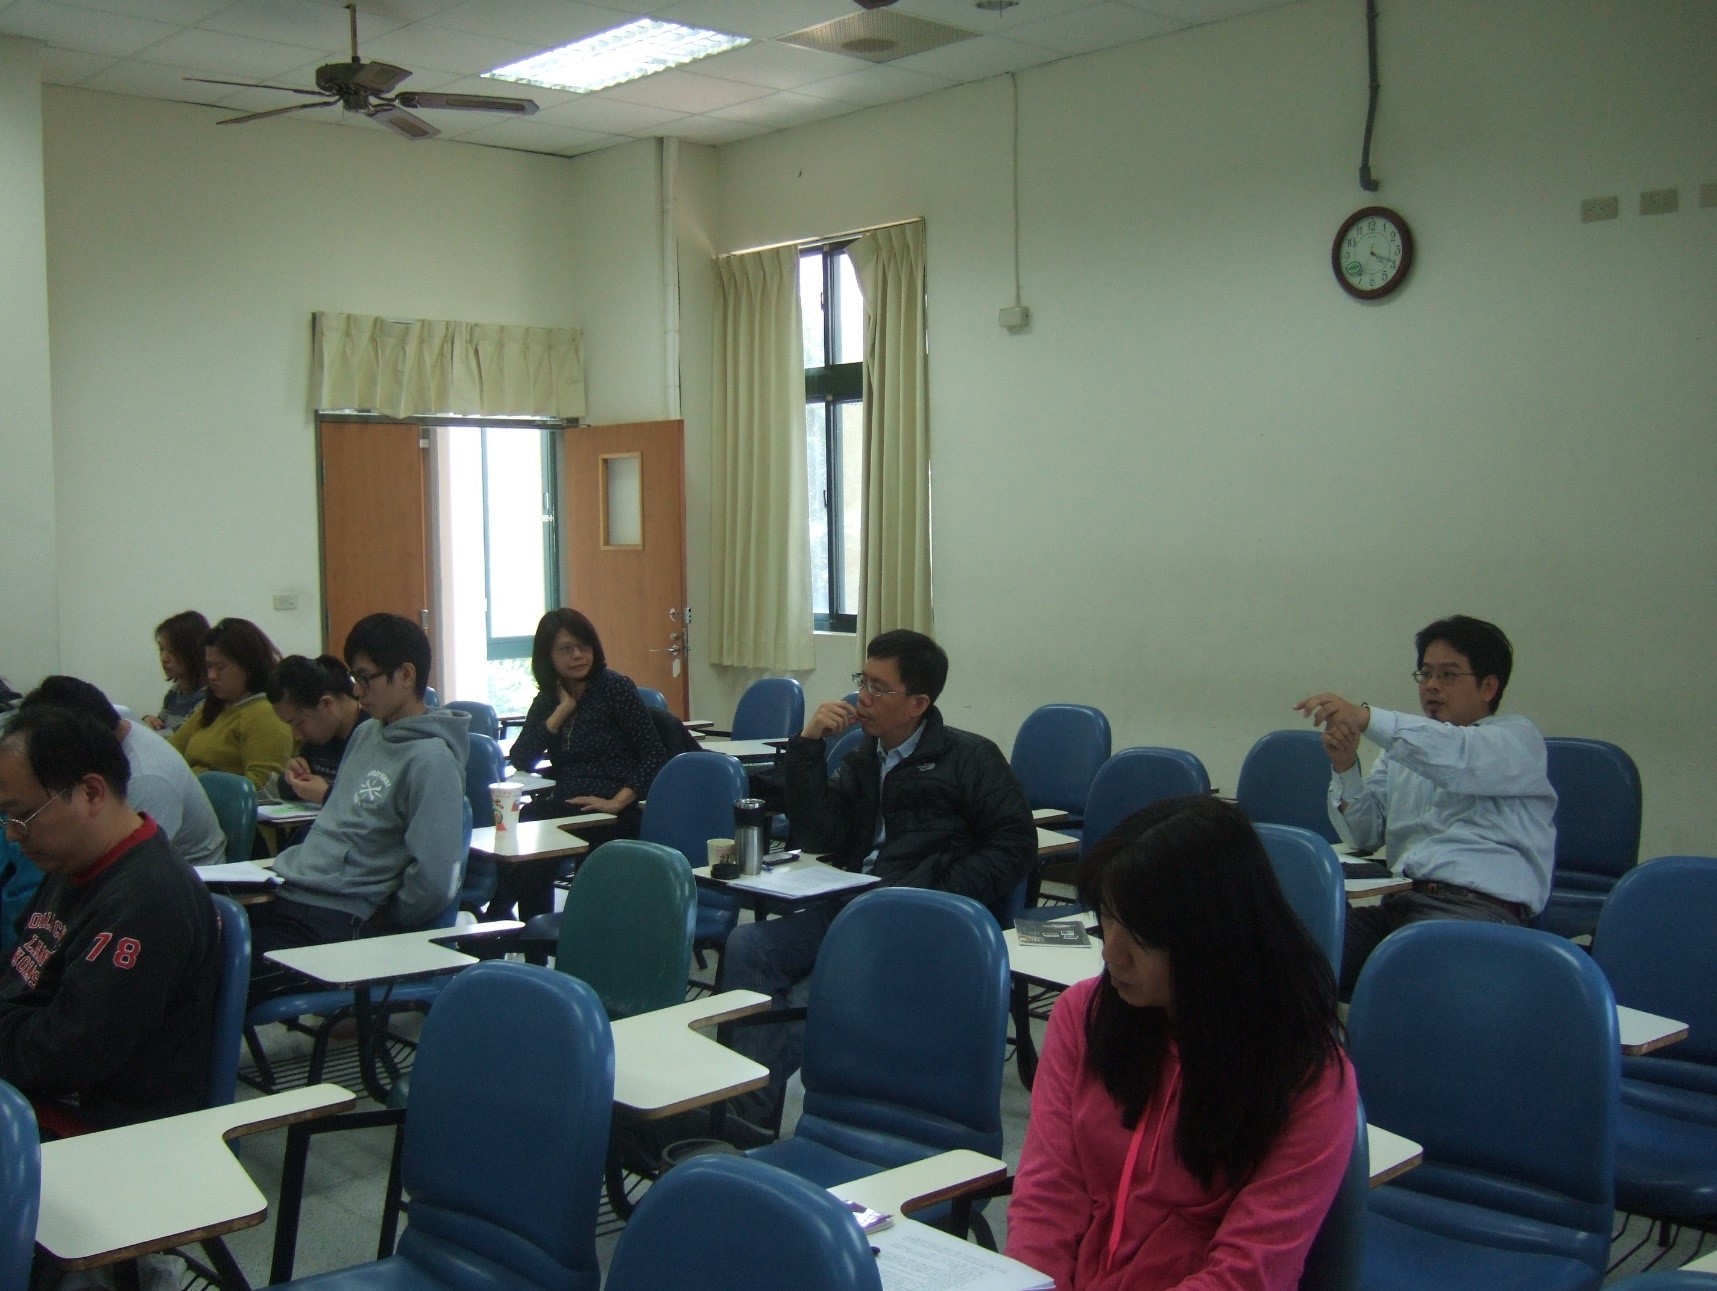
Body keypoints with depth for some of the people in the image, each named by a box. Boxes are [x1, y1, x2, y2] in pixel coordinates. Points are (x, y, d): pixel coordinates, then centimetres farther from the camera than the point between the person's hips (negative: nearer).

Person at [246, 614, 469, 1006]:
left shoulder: (430, 760, -14)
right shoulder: (366, 734, 15)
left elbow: (434, 881, -21)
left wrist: (384, 923, -7)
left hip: (334, 925, -8)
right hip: (287, 897, 9)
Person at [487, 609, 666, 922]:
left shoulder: (616, 687, 0)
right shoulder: (547, 699, 15)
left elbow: (654, 756, -6)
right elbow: (520, 760, 1)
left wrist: (616, 802, -18)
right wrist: (562, 710, -2)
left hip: (606, 813, -5)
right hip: (561, 806, 5)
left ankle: (494, 922, -14)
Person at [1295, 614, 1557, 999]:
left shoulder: (1517, 737, 9)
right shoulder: (1406, 743, 26)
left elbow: (1461, 756, -15)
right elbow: (1365, 835, 17)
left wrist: (1367, 718, -26)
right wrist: (1344, 767, -1)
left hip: (1479, 908, -5)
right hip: (1398, 901, 5)